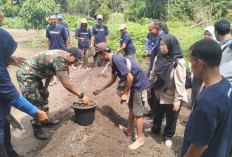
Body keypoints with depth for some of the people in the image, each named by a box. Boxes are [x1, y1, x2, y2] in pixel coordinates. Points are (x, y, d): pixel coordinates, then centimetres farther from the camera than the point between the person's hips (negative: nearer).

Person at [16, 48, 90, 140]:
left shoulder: (60, 54, 3)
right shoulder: (59, 60, -27)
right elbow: (66, 85, -26)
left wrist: (45, 88, 20)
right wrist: (81, 95, -18)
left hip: (34, 75, 11)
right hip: (26, 77, -11)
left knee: (43, 97, 19)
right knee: (36, 103, -7)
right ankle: (36, 129, 10)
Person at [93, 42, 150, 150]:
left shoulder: (116, 60, -22)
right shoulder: (114, 60, 9)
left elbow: (130, 77, -24)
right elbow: (113, 79, 20)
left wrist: (125, 93, -14)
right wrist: (100, 90, 27)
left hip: (139, 84, -10)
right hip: (135, 84, 10)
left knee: (137, 113, -1)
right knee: (131, 107, 22)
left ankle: (140, 139, 13)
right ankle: (129, 130, 40)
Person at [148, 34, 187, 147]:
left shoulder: (178, 62, -25)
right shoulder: (159, 58, -7)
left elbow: (180, 84, -23)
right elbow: (153, 74, 5)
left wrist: (177, 101, -20)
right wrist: (150, 88, 12)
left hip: (172, 97, -5)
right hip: (160, 94, 5)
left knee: (171, 118, 17)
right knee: (158, 114, 28)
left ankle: (168, 136, 42)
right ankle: (155, 129, 55)